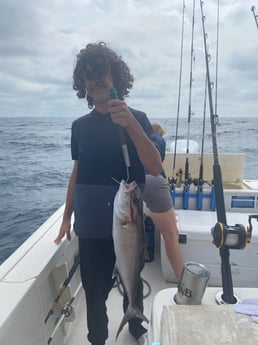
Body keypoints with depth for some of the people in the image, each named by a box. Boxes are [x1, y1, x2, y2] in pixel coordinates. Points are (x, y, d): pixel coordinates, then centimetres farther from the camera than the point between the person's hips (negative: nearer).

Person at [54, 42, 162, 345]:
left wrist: (131, 125, -30)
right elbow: (77, 172, 11)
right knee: (94, 291, 11)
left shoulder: (136, 119, -4)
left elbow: (155, 168, -16)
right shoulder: (80, 126, 5)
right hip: (90, 226, 2)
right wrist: (67, 216, 11)